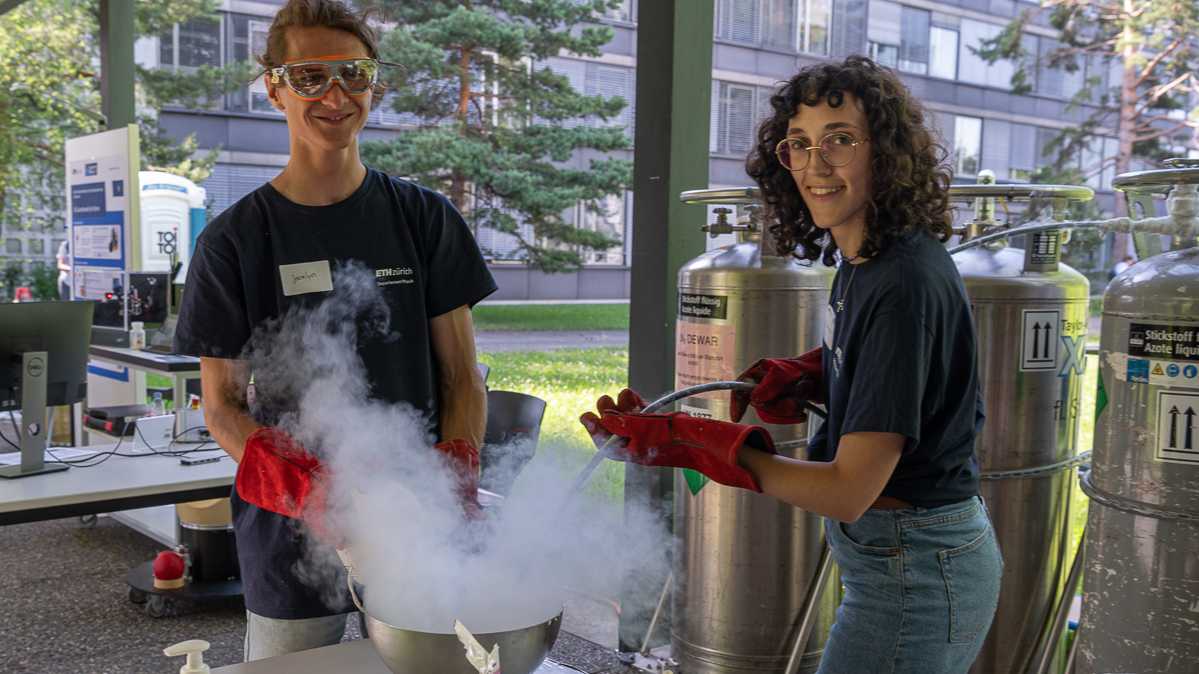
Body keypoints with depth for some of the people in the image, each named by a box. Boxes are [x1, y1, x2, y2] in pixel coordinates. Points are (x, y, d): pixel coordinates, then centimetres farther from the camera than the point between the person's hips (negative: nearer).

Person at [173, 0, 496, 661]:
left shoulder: (424, 219, 1)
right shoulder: (232, 241, -1)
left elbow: (462, 377, 3)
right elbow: (221, 405, -1)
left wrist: (456, 481, -14)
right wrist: (302, 484, -20)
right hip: (290, 537, -1)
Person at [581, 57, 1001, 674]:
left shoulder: (904, 284, -26)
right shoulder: (861, 260, 3)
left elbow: (848, 492, -26)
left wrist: (684, 442, -27)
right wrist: (807, 378, 0)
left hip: (911, 577, -9)